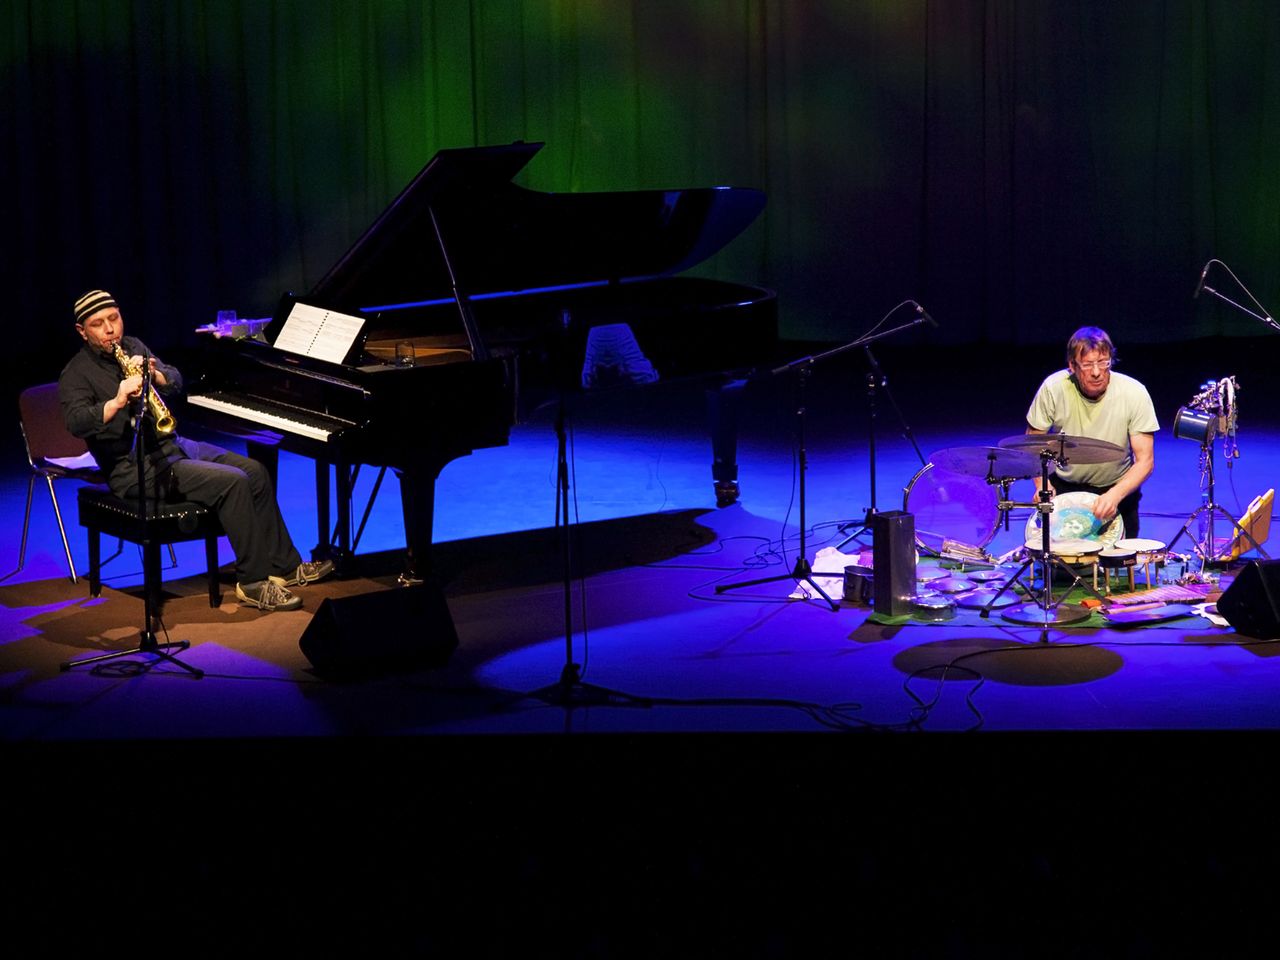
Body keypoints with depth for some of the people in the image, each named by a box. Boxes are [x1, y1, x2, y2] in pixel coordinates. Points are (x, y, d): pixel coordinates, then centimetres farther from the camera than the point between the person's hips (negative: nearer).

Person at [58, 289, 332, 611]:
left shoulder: (132, 347, 12)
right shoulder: (76, 375, -10)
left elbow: (175, 381, 5)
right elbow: (76, 422, -28)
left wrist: (155, 374, -17)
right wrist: (117, 401, -44)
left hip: (172, 446, 8)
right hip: (133, 469, -8)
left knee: (255, 472, -1)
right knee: (231, 482, -24)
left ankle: (285, 565, 7)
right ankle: (252, 583, -20)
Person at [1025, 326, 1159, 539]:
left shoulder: (1134, 393, -20)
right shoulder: (1053, 388, -18)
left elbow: (1145, 461, -20)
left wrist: (1115, 495, -37)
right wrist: (1042, 484, -21)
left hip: (1117, 487, 0)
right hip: (1063, 487, 0)